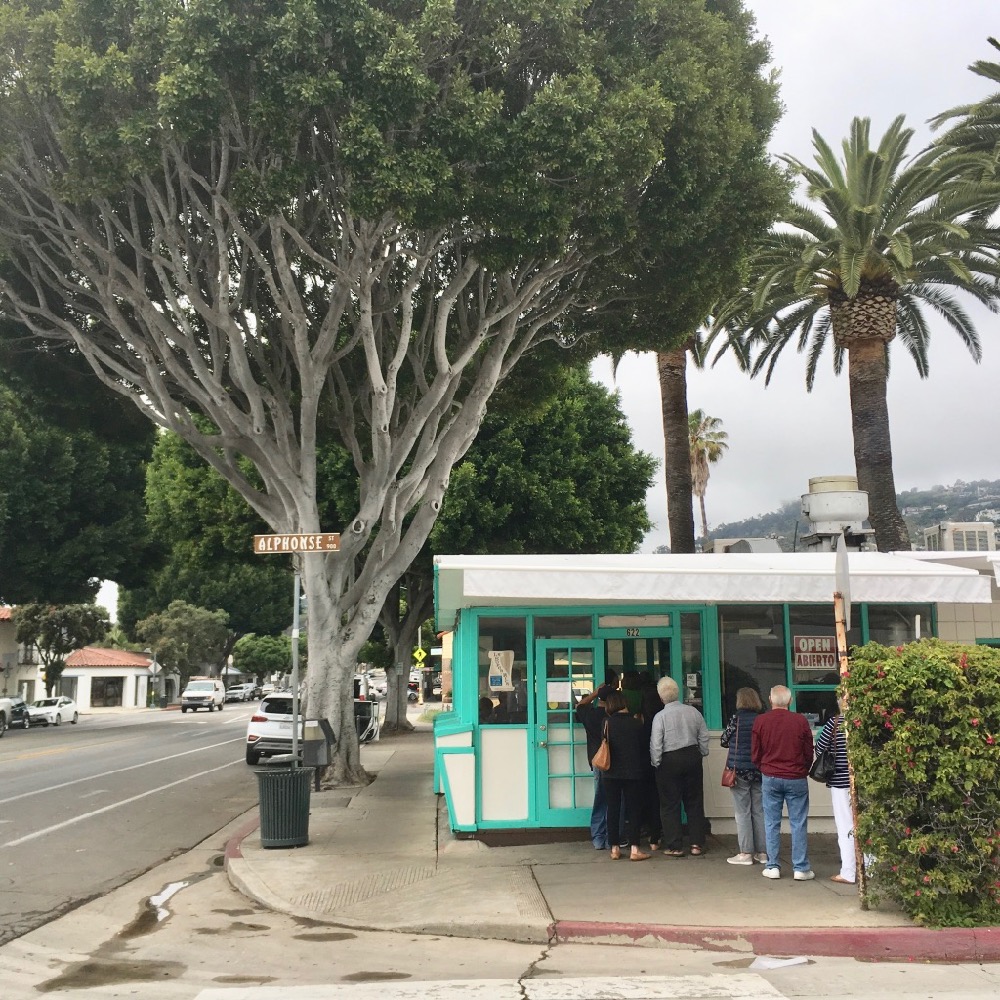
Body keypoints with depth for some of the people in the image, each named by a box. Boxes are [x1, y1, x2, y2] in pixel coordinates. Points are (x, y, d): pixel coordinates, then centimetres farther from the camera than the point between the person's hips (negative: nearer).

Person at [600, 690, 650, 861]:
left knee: (613, 809, 8)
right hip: (633, 773, 0)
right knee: (633, 810, 5)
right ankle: (634, 849, -2)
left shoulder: (607, 723, -6)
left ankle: (615, 848, 9)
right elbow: (643, 748, 3)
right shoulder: (636, 723, -5)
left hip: (611, 773, 0)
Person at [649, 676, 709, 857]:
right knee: (694, 802, 13)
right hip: (693, 757, 4)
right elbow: (704, 737, 6)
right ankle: (697, 844, 13)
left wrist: (656, 763, 0)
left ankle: (675, 846, 6)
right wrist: (702, 754, 19)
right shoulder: (693, 712, -1)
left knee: (670, 805, 5)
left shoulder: (660, 716, -14)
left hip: (670, 761, -4)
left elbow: (656, 745, -13)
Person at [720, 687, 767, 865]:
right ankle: (762, 852, 14)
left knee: (742, 812, 1)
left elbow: (724, 741, 0)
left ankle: (746, 853, 3)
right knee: (759, 810, 10)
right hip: (760, 770, 4)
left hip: (739, 770, -4)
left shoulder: (737, 718, -9)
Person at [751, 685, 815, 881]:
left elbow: (755, 754, 2)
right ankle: (800, 868, 7)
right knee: (798, 824, 5)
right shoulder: (800, 721, -6)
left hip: (770, 778, 1)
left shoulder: (760, 721, -4)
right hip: (796, 779, 0)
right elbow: (809, 753, 3)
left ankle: (773, 866, 10)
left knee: (772, 824, 8)